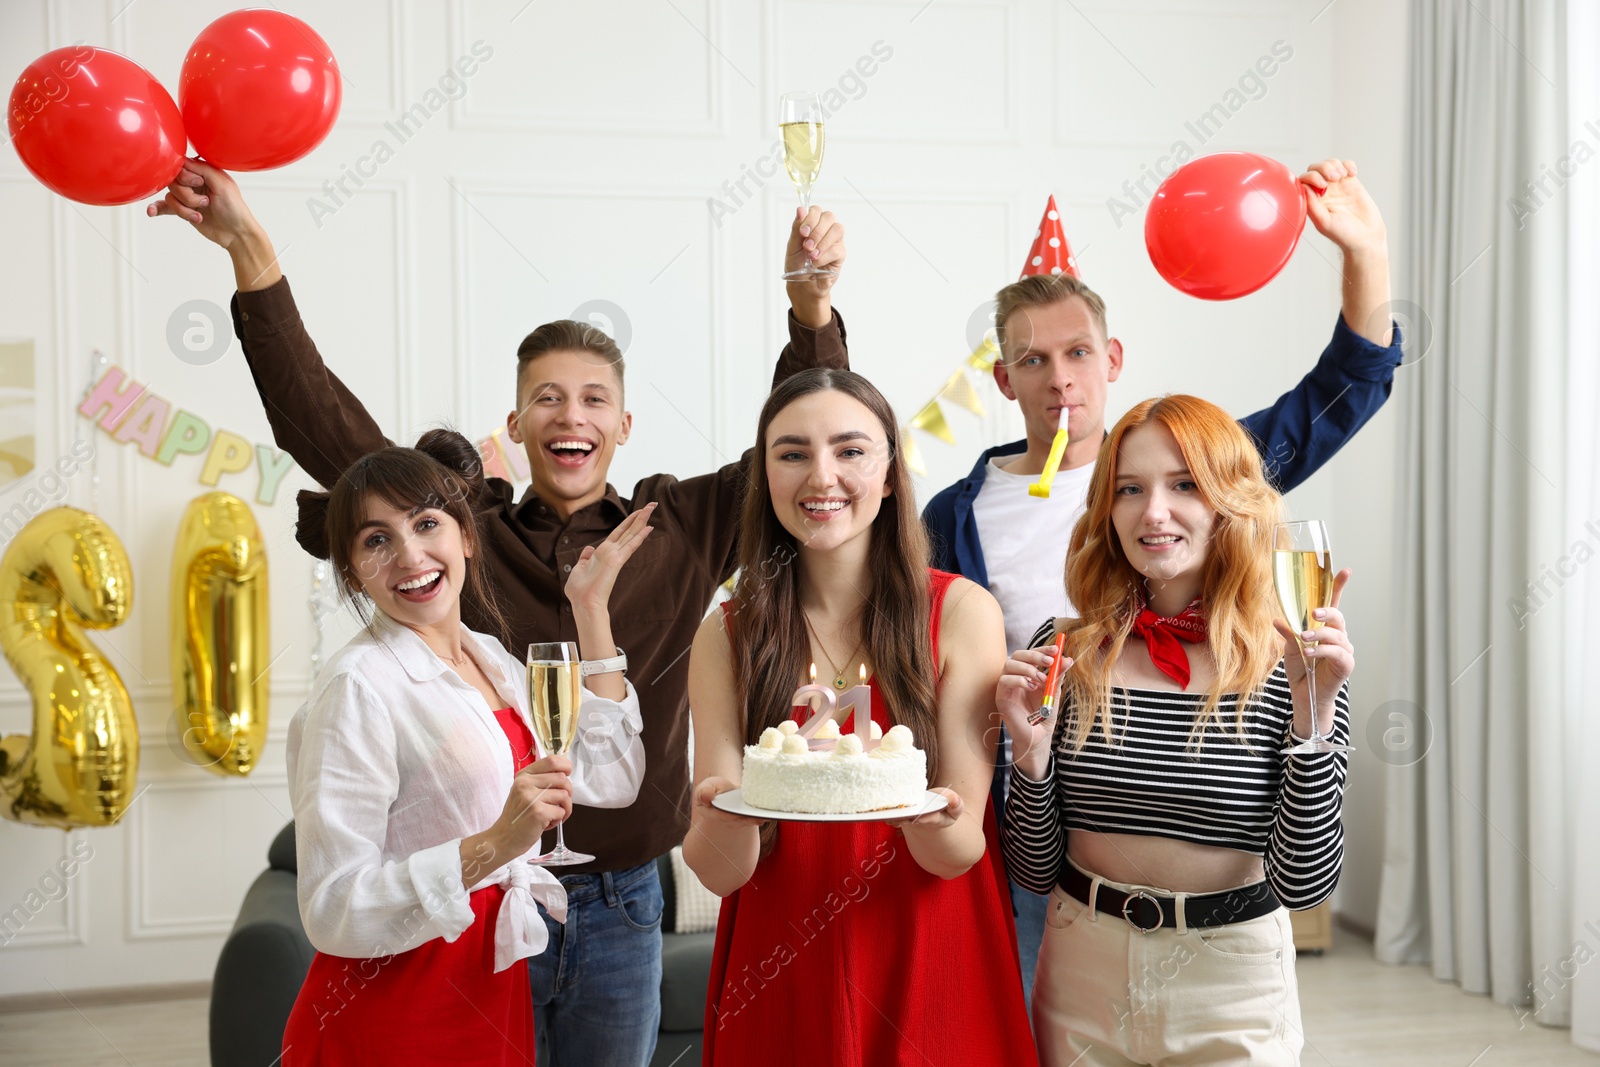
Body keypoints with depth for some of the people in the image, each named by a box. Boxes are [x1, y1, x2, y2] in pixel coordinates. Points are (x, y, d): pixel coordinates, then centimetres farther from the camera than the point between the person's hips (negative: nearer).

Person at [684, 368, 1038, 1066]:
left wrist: (926, 821, -32)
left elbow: (961, 852, -11)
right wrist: (727, 814, -31)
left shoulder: (962, 613, -9)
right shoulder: (726, 637, -6)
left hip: (926, 974, -1)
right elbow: (721, 872, -10)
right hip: (781, 981, 1)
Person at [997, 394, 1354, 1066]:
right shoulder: (1065, 654, -6)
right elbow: (1036, 872, -2)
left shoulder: (1290, 666, -10)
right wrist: (1032, 747, -18)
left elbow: (1303, 883, -14)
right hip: (1082, 984, 2)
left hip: (1235, 986, -1)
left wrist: (1312, 714, -22)